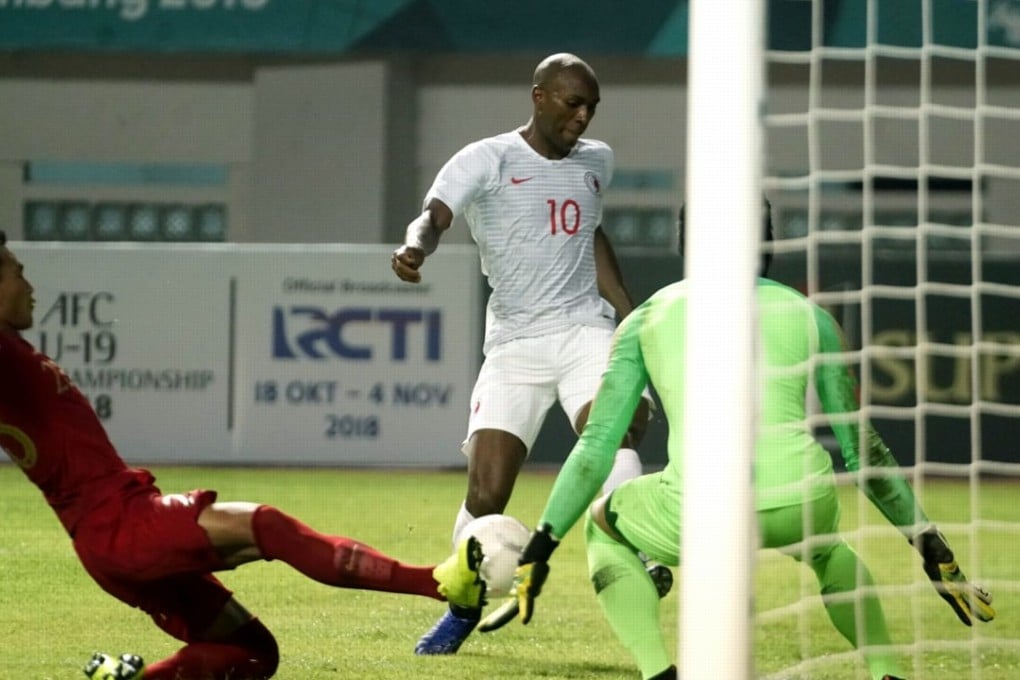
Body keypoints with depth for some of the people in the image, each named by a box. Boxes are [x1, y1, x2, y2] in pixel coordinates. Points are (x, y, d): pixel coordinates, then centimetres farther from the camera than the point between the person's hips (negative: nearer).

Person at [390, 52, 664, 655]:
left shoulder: (597, 161, 13)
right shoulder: (486, 161, -4)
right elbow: (435, 216, -19)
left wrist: (634, 319, 30)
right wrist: (415, 247, -43)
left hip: (586, 332, 3)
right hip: (514, 344, -3)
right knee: (485, 494, -7)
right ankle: (464, 607, 16)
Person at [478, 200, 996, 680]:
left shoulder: (648, 317, 18)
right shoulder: (808, 316, 18)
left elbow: (596, 447, 14)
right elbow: (859, 448, 19)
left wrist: (540, 549, 20)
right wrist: (931, 547, 26)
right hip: (801, 504, 2)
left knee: (604, 527, 30)